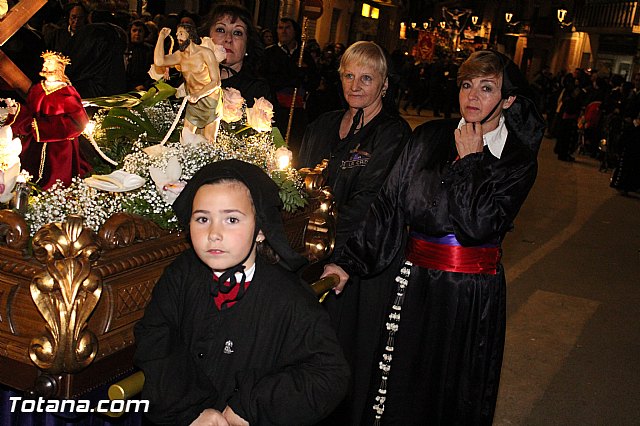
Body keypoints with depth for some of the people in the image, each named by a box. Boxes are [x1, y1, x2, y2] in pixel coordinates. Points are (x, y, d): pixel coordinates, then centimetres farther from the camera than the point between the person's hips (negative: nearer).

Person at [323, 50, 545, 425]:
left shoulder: (519, 160, -5)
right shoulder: (429, 138, 2)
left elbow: (478, 225, -20)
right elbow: (387, 206, -1)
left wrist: (470, 161, -12)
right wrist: (348, 263, -6)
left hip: (469, 297, -2)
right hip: (407, 283, 2)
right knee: (387, 391, 14)